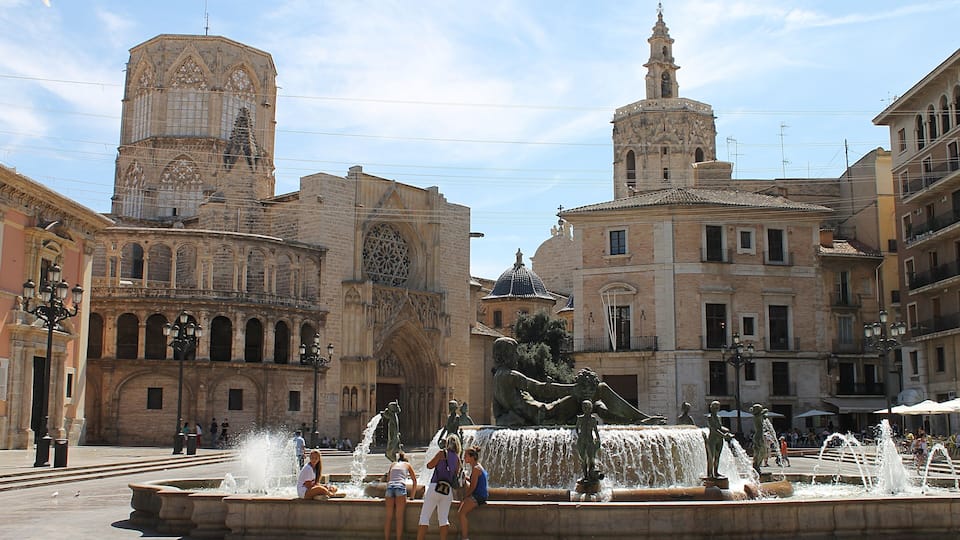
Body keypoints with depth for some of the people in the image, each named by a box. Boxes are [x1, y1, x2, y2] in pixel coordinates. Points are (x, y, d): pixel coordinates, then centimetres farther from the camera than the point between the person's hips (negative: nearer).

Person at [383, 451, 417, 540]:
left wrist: (387, 495, 43)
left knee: (389, 518, 4)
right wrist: (412, 496, 30)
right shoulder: (407, 464, 22)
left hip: (390, 487, 3)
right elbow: (414, 481, 24)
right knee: (399, 518, -3)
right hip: (400, 487, -3)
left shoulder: (393, 464, 28)